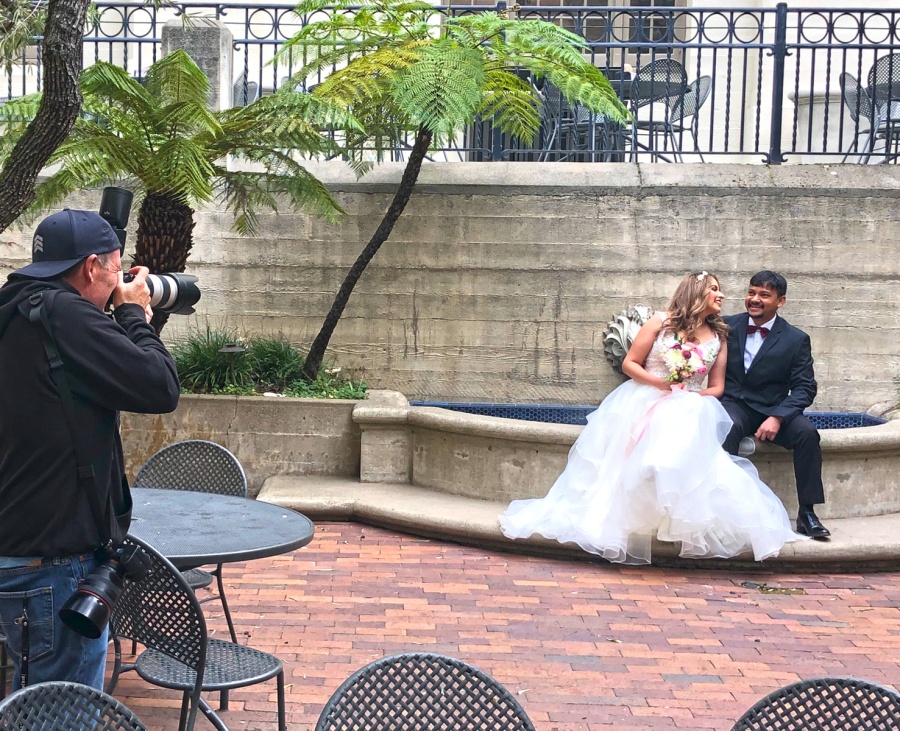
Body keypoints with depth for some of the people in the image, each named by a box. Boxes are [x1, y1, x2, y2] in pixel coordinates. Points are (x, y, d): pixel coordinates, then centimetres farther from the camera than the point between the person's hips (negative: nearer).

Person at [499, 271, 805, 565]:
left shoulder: (719, 338, 11)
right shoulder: (661, 322, 2)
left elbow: (717, 387, 14)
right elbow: (629, 364, 1)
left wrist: (695, 395, -9)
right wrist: (662, 384, -14)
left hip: (688, 412, 2)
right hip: (642, 404, -2)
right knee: (626, 461, -23)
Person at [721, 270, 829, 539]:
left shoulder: (796, 339, 1)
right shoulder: (727, 326, 5)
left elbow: (805, 388, -4)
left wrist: (776, 417, -20)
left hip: (773, 410, 1)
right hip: (733, 405, 0)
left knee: (806, 432, -28)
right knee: (729, 427, -36)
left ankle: (807, 513, -18)